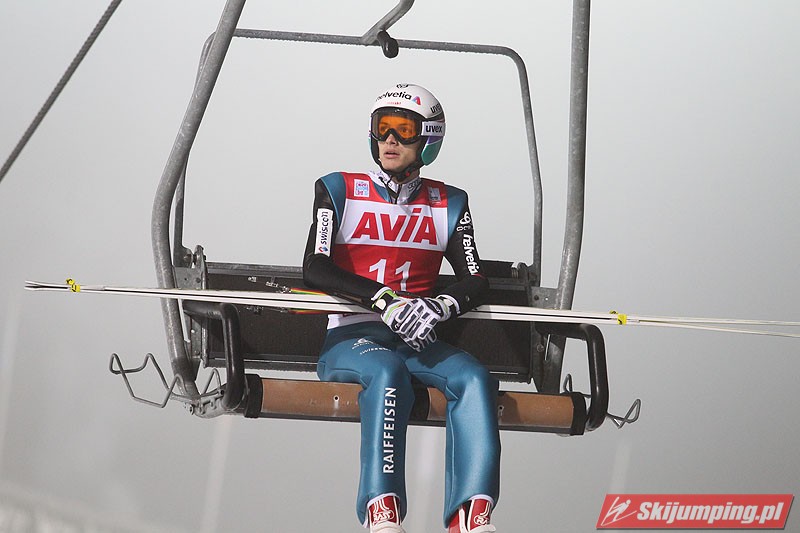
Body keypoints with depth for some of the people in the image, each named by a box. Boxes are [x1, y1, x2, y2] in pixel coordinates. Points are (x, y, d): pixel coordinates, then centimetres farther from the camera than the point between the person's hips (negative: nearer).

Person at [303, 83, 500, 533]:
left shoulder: (449, 205, 15)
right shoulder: (339, 192, 8)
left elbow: (476, 281, 4)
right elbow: (315, 269, -7)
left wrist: (440, 306, -21)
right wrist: (384, 300, -23)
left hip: (417, 340, 3)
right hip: (350, 338, -3)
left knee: (475, 379, -28)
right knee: (388, 373, -37)